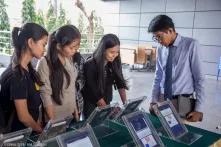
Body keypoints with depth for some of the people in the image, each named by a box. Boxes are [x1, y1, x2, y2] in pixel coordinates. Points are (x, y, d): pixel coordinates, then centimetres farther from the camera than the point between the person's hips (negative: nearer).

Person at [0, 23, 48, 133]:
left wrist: (39, 126, -3)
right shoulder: (17, 76, -24)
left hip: (30, 131, 7)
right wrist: (43, 132, -6)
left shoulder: (28, 69, 2)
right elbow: (24, 117, -20)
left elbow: (33, 106, 4)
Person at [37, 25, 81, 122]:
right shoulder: (45, 63, -19)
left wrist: (76, 112, 10)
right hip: (56, 119, -6)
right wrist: (53, 121, -15)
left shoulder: (69, 59, 1)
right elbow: (46, 96, -17)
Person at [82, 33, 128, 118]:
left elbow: (120, 84, -5)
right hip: (91, 106, -5)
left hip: (106, 103, 5)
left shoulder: (114, 63, -9)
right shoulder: (90, 66, -25)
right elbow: (94, 92, -23)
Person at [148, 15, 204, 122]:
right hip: (162, 101, 4)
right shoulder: (160, 50, 5)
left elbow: (199, 79, -9)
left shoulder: (191, 45, -10)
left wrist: (198, 109, -10)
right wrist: (154, 101, 4)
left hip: (183, 102, -4)